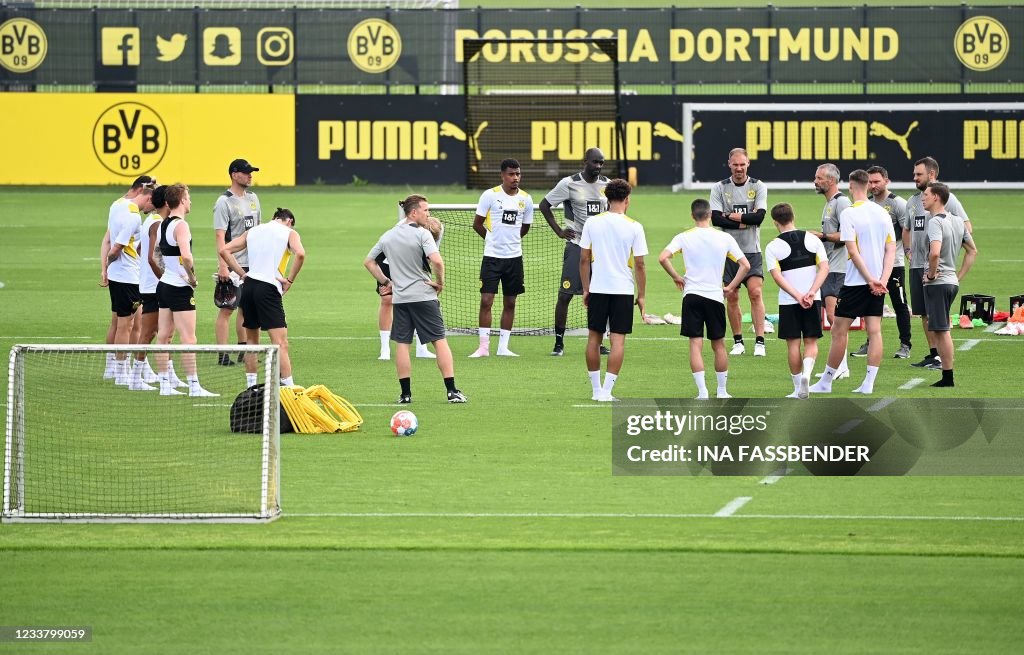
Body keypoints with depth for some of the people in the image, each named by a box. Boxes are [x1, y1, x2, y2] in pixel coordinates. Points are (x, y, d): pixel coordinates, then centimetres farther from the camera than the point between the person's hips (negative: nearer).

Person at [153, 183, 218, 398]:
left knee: (164, 336, 9)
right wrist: (192, 277, -17)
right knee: (188, 338, -6)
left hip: (164, 284, 9)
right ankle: (194, 386, -6)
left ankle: (165, 384, 12)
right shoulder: (180, 225, -17)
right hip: (180, 289, -9)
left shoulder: (162, 224, 10)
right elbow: (186, 256, -31)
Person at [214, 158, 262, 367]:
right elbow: (219, 235, -17)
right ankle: (223, 355, -7)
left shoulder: (252, 198, 13)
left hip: (252, 264, 8)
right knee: (226, 309, -6)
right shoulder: (224, 202, -11)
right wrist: (223, 267, -24)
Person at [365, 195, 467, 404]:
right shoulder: (421, 234, -11)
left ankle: (405, 393, 4)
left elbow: (368, 262, 17)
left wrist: (385, 282, 18)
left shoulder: (388, 236, 8)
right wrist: (440, 283, -8)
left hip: (399, 298, 5)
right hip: (423, 296, -5)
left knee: (402, 344, 7)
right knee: (440, 342, 0)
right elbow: (437, 261, -24)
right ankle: (452, 391, -3)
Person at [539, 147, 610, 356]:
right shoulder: (569, 184, -6)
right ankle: (559, 343, 1)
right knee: (565, 294, -5)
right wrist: (559, 231, -3)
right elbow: (544, 205, 1)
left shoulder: (606, 184, 7)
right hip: (576, 245, -4)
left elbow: (611, 210, 26)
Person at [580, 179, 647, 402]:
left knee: (594, 338, 12)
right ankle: (606, 390, -6)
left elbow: (584, 259, 2)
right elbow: (640, 264, -5)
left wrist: (585, 289, 12)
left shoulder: (592, 223, -1)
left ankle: (596, 389, 16)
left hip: (597, 289, 2)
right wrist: (641, 295, 4)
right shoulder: (634, 227, -7)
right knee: (618, 341, 0)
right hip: (623, 291, -2)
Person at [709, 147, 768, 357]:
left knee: (755, 293, -12)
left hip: (752, 251, -1)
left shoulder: (758, 187, 2)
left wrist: (732, 216, -12)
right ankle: (738, 342, 13)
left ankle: (759, 342, -12)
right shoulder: (719, 188, 3)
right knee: (732, 297, 4)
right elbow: (715, 218, -8)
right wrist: (744, 222, -14)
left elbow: (759, 216, -11)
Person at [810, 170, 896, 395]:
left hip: (855, 282, -5)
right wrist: (882, 280, -3)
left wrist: (870, 279, -14)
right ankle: (869, 383, 2)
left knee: (839, 331, 3)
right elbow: (891, 250, 3)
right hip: (878, 283, 5)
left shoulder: (849, 214, -11)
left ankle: (826, 382, 9)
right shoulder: (882, 213, 7)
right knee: (874, 331, 5)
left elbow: (853, 251, -16)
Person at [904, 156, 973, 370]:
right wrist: (908, 249, 14)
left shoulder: (946, 198, -7)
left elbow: (966, 228, -9)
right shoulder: (913, 201, 15)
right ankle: (933, 354, 18)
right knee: (924, 313, 10)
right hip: (916, 264, 8)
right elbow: (907, 229, 30)